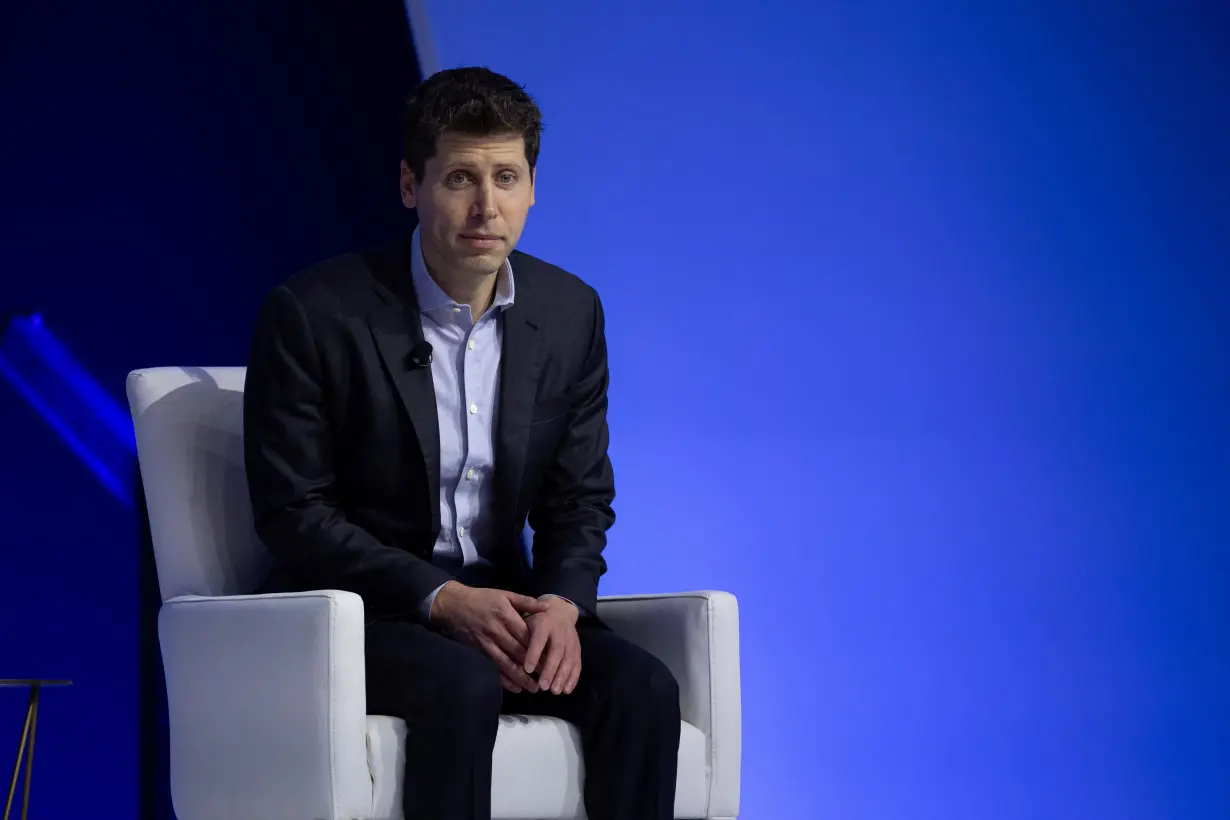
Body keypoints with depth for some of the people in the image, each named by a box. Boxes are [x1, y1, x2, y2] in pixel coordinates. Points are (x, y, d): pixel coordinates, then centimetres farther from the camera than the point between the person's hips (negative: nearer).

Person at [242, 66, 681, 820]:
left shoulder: (571, 312, 3)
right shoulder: (315, 313, -11)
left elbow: (580, 501, 8)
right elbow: (293, 512, -11)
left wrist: (562, 603, -15)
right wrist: (442, 600, -22)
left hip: (496, 606, 5)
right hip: (358, 610, -4)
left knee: (641, 687, -23)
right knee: (464, 687, -35)